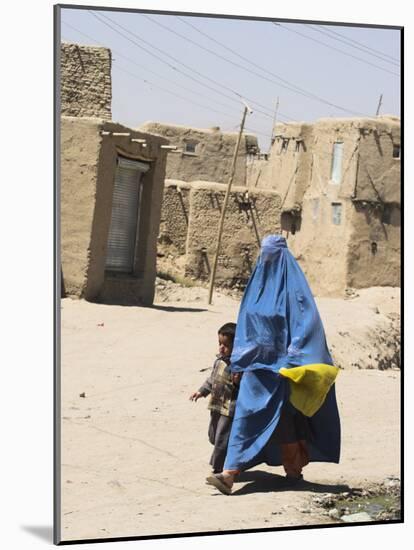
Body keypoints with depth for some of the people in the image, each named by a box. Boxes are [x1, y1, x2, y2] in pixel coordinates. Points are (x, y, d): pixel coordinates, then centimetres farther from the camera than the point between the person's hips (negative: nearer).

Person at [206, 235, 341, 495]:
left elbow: (306, 324, -15)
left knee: (285, 420, 4)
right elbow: (246, 325, 14)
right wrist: (238, 363, 11)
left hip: (283, 365, -5)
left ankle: (294, 470, 22)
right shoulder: (259, 283, 9)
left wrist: (294, 361, -21)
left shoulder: (293, 286, -10)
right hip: (258, 363, 5)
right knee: (246, 415, -1)